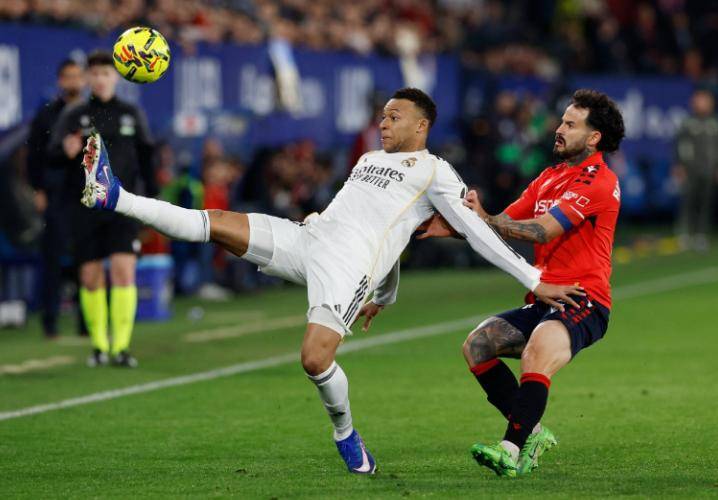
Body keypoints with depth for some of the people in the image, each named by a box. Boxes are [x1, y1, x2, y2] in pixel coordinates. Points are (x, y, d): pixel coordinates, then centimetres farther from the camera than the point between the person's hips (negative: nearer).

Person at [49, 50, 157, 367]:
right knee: (90, 278, 2)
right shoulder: (74, 117, 5)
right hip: (86, 207, 0)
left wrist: (153, 197, 4)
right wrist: (66, 151, -28)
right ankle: (99, 344, 15)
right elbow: (52, 153, -5)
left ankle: (122, 346, -12)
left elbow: (146, 159, 12)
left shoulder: (132, 115, 9)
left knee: (124, 270, -13)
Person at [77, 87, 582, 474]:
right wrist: (385, 297, 49)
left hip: (350, 264, -7)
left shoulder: (434, 172, 6)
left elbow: (478, 232, 2)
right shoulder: (370, 159, 30)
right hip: (307, 241, 7)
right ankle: (114, 198, -15)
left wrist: (536, 281, -5)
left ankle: (346, 433, 5)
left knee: (315, 359, -23)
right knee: (219, 222, -11)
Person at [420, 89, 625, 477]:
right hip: (544, 300, 9)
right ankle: (532, 432, -1)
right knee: (477, 344, -7)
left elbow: (543, 230, -20)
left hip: (583, 303, -9)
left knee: (536, 354, -35)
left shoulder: (599, 181, -10)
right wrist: (455, 227, -1)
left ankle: (513, 450, -36)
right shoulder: (550, 177, 19)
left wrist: (485, 221, -24)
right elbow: (507, 222, 14)